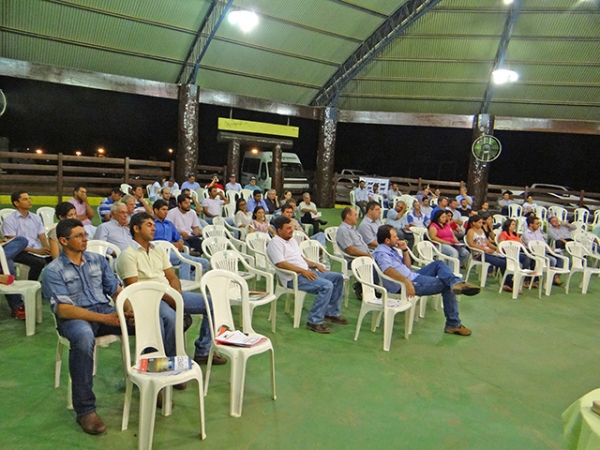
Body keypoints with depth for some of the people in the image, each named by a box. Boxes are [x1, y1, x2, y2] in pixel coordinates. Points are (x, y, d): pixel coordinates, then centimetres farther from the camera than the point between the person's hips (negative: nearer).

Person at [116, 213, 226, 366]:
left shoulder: (159, 251, 17)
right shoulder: (128, 255, -6)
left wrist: (176, 294, -8)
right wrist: (166, 297, -20)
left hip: (171, 295, 8)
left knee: (211, 303, -3)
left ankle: (202, 352, 5)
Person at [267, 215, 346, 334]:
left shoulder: (292, 240, 20)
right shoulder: (275, 243, -10)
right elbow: (280, 263, -22)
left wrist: (314, 264, 9)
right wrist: (302, 271, -24)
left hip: (306, 272, 10)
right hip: (293, 277, -10)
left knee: (338, 277, 5)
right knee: (327, 285, -28)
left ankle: (331, 313, 11)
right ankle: (314, 322, -21)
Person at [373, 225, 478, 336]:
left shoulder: (391, 249, 18)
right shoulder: (381, 253, -15)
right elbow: (388, 270, -36)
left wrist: (405, 250, 7)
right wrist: (407, 281, -46)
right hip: (409, 283, -11)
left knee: (438, 264, 7)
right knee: (447, 286, -6)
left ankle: (456, 283, -22)